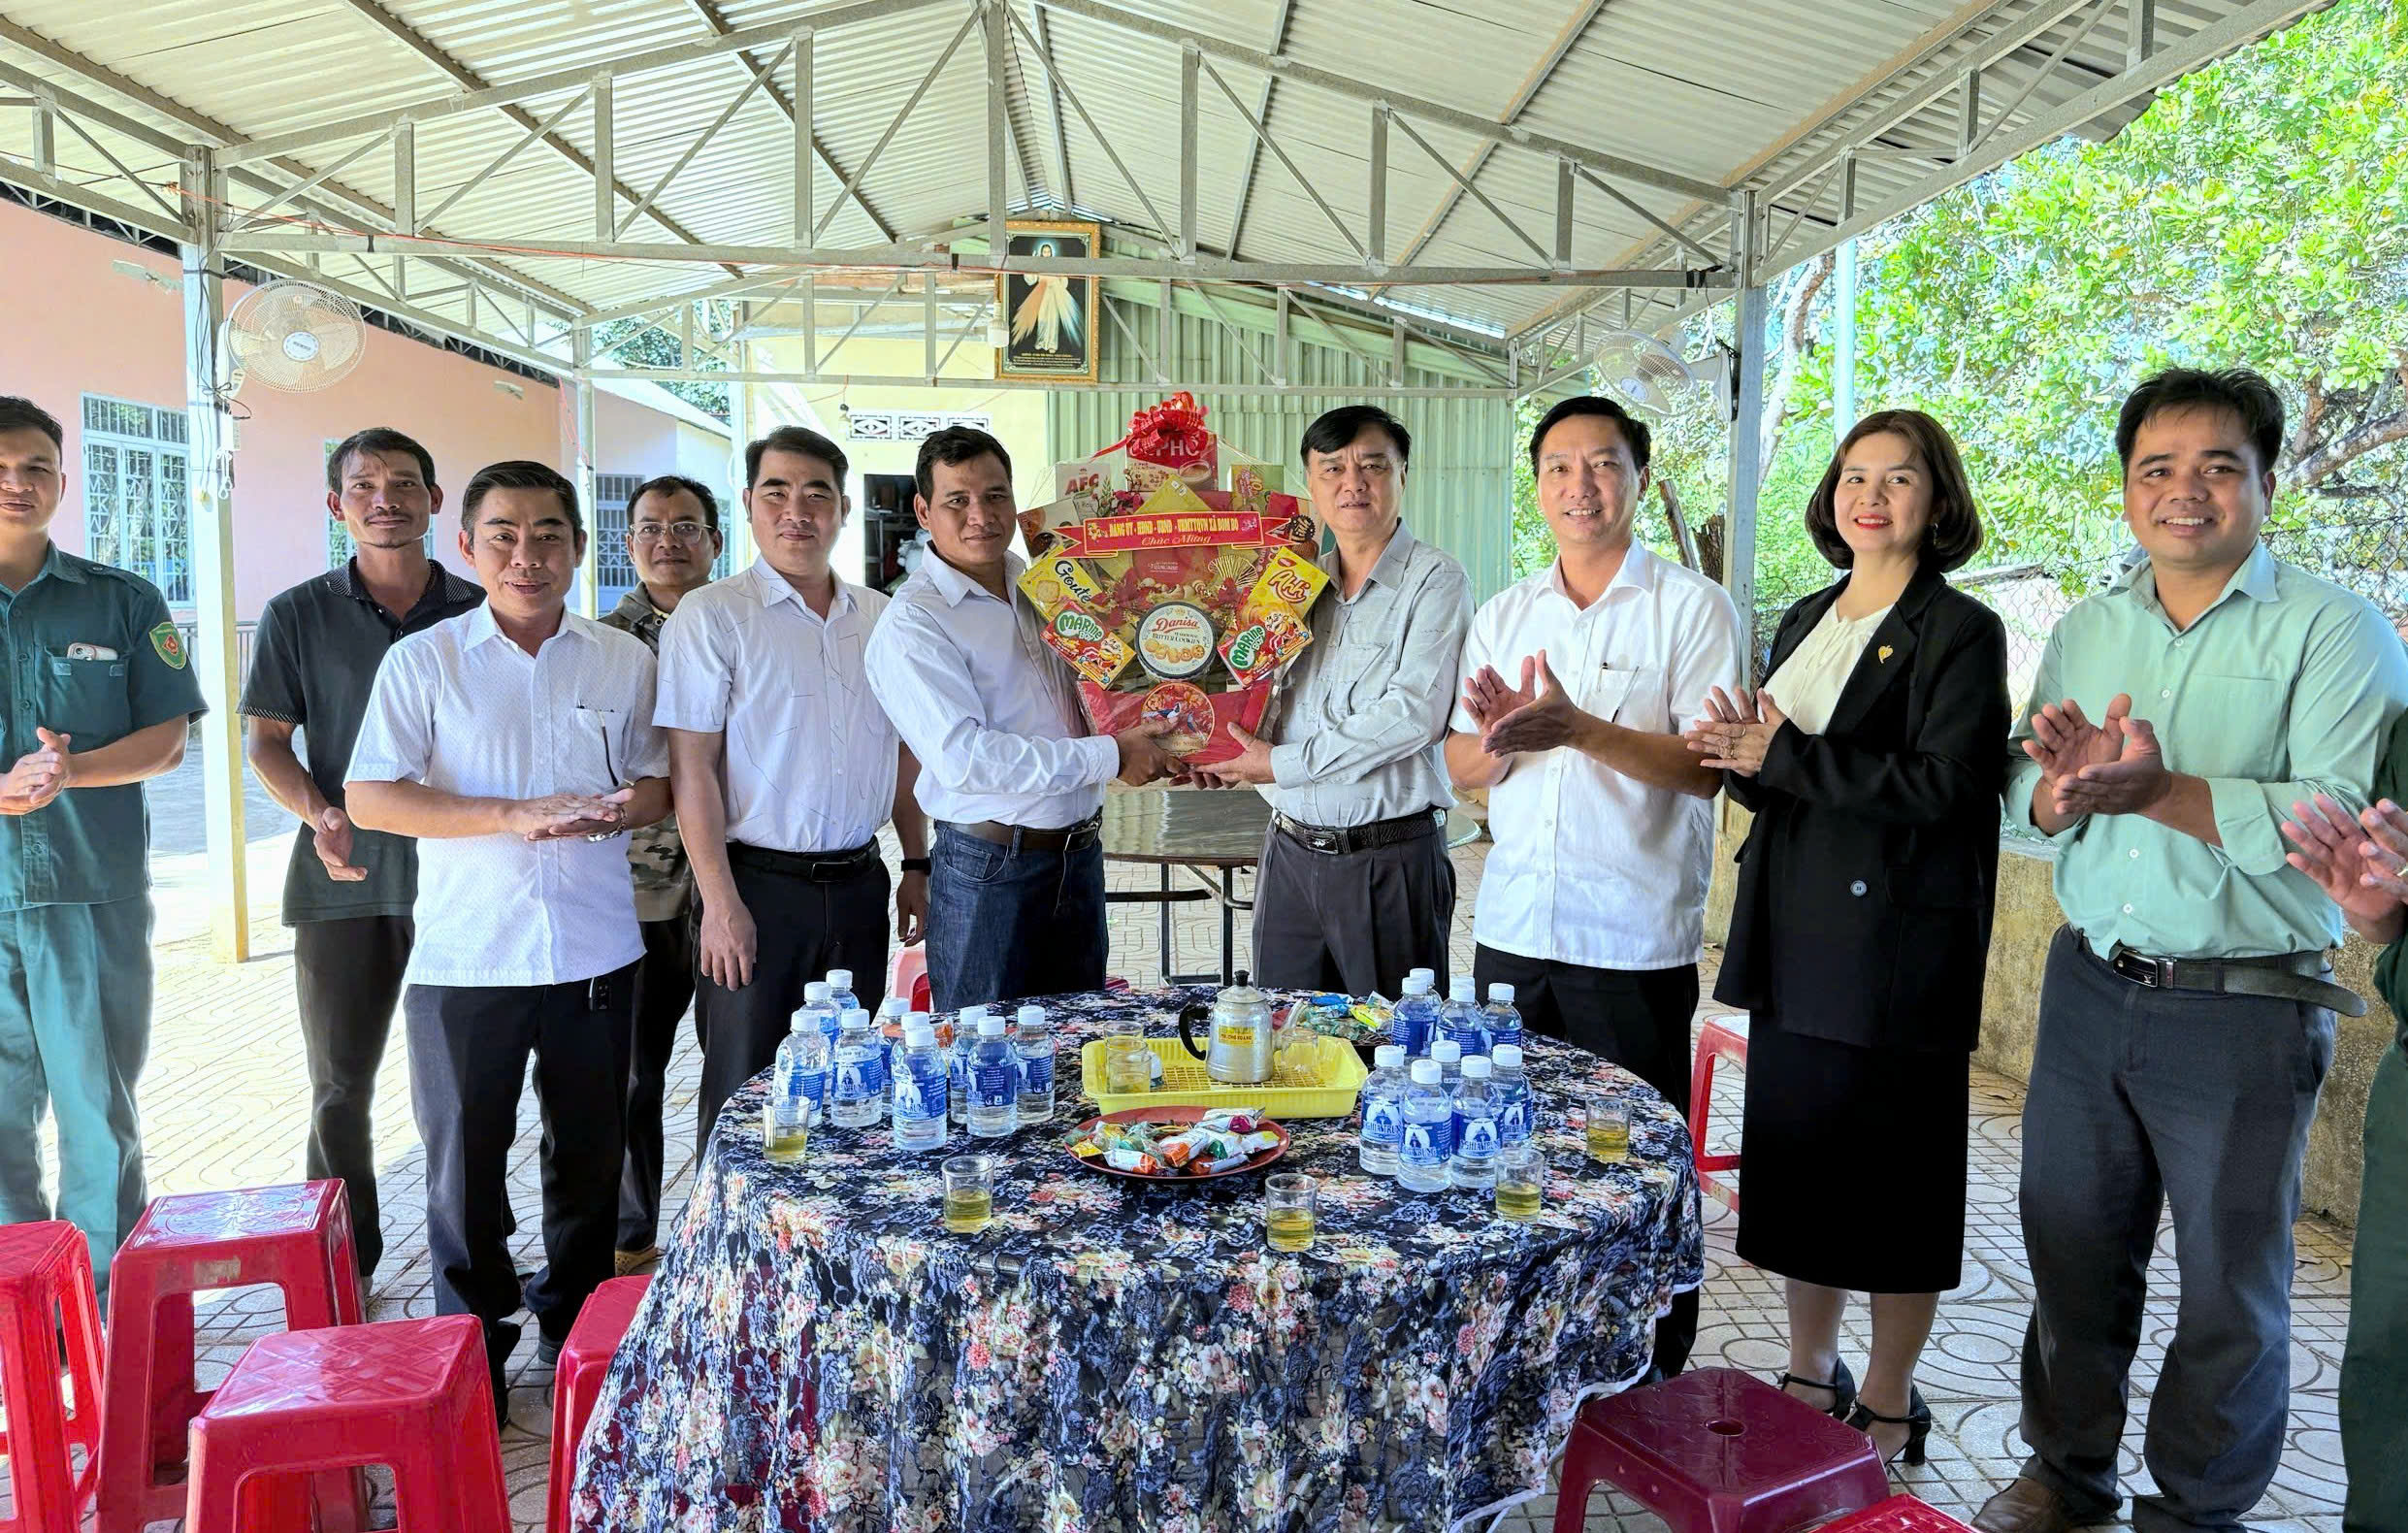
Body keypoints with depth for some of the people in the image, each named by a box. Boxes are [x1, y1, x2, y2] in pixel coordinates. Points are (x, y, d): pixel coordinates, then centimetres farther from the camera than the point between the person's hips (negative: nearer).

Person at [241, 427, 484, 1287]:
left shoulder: (477, 613, 4)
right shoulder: (297, 616, 4)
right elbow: (266, 741, 5)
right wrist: (319, 813, -13)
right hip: (345, 879, 0)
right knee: (340, 1086, 8)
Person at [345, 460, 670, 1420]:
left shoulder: (626, 661, 7)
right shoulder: (423, 660, 1)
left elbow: (658, 785, 12)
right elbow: (370, 799, -5)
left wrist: (623, 808, -12)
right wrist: (513, 817, -17)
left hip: (594, 952, 2)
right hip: (464, 957, -2)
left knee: (590, 1157, 12)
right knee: (463, 1158, 6)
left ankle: (575, 1331, 31)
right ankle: (472, 1345, 25)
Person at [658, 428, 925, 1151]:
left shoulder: (878, 618, 10)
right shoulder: (711, 615, -6)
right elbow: (692, 767, -10)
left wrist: (917, 864, 12)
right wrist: (720, 900, -15)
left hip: (858, 885, 5)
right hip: (758, 885, -5)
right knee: (747, 1092, 3)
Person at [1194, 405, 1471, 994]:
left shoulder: (1435, 580, -6)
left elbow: (1414, 715, -17)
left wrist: (1284, 764, -14)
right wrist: (1214, 754, -1)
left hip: (1391, 859, -5)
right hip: (1290, 851, 5)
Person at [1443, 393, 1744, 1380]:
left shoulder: (1691, 607, -2)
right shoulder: (1504, 616, 12)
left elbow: (1709, 767, -11)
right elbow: (1459, 769, 11)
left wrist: (1581, 729, -24)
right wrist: (1502, 739, -12)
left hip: (1634, 939, -4)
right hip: (1514, 928, 5)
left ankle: (1654, 1387, 21)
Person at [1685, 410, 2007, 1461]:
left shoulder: (1960, 630, -6)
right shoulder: (1805, 621, 15)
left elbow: (1943, 784, -18)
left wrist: (1786, 757, -16)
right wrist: (1746, 758, -6)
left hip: (1896, 939, -6)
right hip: (1794, 939, 7)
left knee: (1893, 1175, 4)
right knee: (1795, 1157, 13)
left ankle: (1888, 1409, 21)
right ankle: (1809, 1379, 29)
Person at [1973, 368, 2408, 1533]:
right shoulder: (2085, 630, 9)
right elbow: (2023, 795, 5)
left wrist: (2159, 791, -26)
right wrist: (2066, 782, -17)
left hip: (2244, 1010, -4)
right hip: (2090, 988, 4)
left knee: (2230, 1284, 10)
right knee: (2072, 1251, 15)